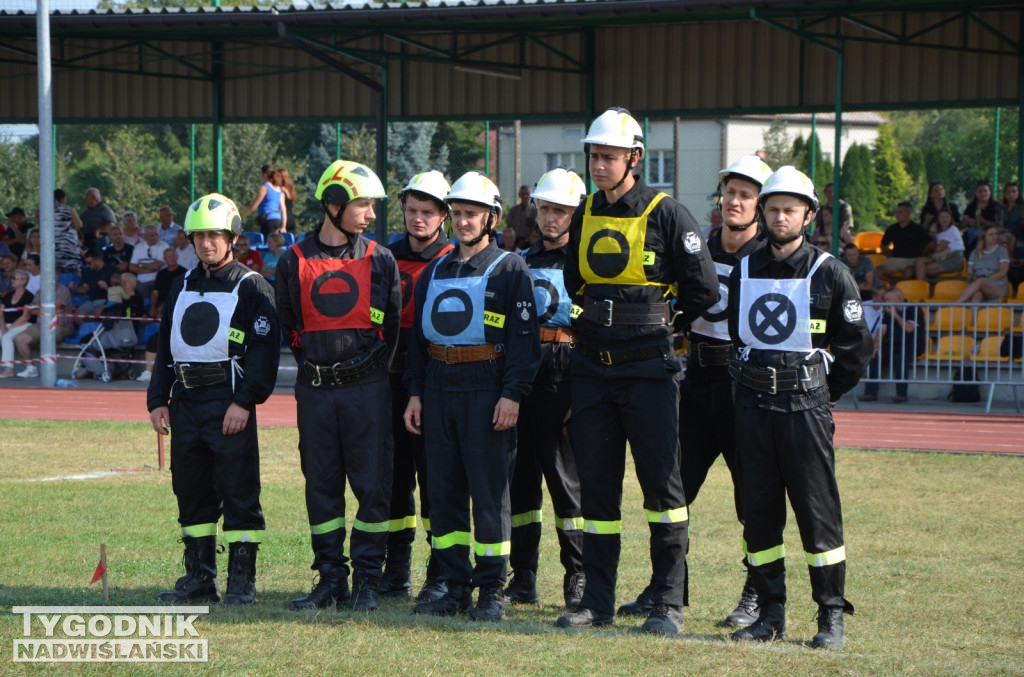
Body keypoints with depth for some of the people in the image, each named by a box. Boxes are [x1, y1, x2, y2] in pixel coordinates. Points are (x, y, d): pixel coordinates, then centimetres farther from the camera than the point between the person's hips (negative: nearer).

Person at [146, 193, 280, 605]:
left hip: (229, 403, -7)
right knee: (192, 492, 9)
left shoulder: (251, 287, -3)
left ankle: (242, 582, -1)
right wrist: (158, 400, 11)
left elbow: (264, 349, -10)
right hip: (185, 402, 7)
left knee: (239, 493, -5)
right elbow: (164, 347, 21)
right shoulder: (183, 287, 18)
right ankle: (199, 578, 16)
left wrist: (245, 401, -18)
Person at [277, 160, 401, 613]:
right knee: (321, 486, 6)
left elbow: (391, 327, 8)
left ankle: (368, 580, 5)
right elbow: (289, 328, 11)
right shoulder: (294, 262, 2)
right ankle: (331, 579, 14)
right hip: (315, 388, 1)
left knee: (372, 485, -2)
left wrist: (369, 372, 8)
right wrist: (315, 368, 9)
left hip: (366, 388, -1)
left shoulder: (379, 260, 2)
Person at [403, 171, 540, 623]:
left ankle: (492, 591, 1)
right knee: (443, 493, 6)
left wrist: (512, 394, -15)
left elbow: (523, 337, -7)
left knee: (489, 494, -4)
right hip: (439, 389, 6)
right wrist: (415, 393, 12)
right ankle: (456, 588, 12)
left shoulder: (510, 270, -1)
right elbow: (419, 336, 20)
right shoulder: (434, 272, 17)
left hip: (487, 391, -6)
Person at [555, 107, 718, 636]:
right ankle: (597, 601, 12)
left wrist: (663, 323, 5)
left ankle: (668, 603, 3)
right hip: (592, 367, 5)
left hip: (648, 369, -5)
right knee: (596, 484, 7)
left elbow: (703, 289, -6)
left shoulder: (666, 214, -8)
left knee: (661, 483, -2)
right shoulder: (585, 215, 10)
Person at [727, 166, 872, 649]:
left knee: (818, 512, -4)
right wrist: (750, 383, 14)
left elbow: (857, 346, 1)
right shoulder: (744, 272, 10)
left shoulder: (829, 274, -3)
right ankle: (771, 614, 12)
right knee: (758, 512, 5)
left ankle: (832, 617, 1)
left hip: (805, 408, -4)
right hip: (753, 407, 4)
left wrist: (825, 394, 2)